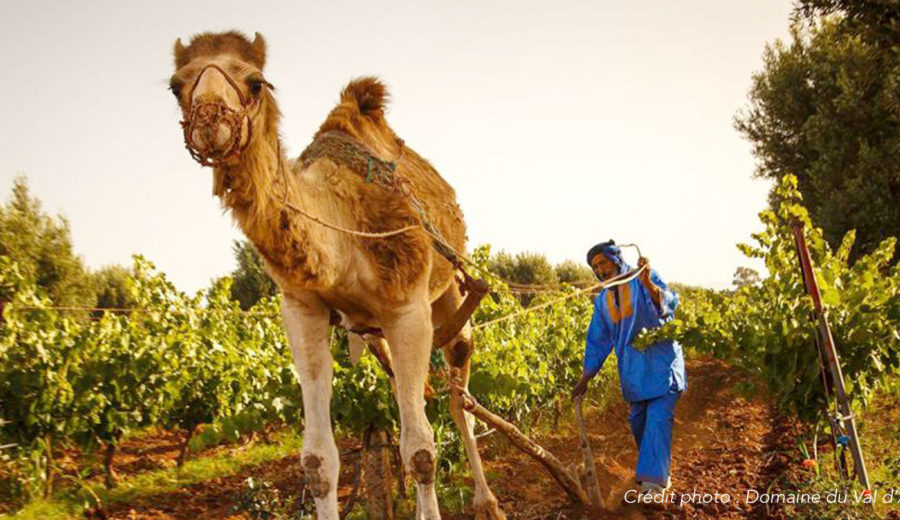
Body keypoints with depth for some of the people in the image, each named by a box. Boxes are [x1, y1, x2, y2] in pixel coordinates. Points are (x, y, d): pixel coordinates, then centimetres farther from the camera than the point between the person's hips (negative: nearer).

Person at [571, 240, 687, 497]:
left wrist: (648, 285, -45)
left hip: (661, 363, -6)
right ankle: (653, 471, 26)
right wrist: (585, 379, 11)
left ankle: (654, 480, -17)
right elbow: (597, 341, 14)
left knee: (658, 420, -14)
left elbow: (668, 304, -26)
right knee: (637, 422, 10)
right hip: (633, 371, 6)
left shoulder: (645, 279, -8)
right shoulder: (603, 300, 9)